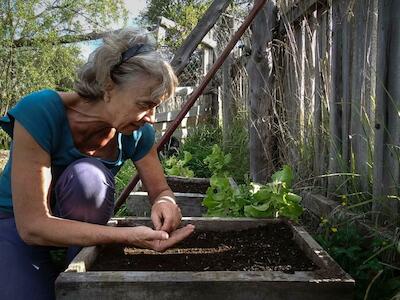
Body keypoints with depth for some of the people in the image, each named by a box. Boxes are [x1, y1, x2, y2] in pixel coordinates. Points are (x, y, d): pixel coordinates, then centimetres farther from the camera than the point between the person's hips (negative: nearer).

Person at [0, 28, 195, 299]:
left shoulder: (138, 132, -18)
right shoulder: (39, 112, -32)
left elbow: (160, 190, -5)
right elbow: (32, 225, -33)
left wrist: (165, 202, -31)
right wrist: (127, 236, -41)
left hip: (83, 220, 4)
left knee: (86, 175, -30)